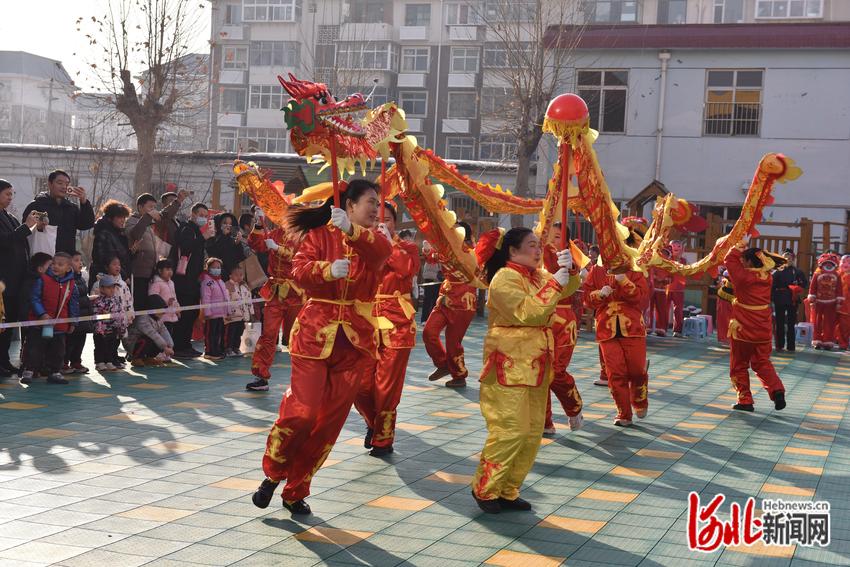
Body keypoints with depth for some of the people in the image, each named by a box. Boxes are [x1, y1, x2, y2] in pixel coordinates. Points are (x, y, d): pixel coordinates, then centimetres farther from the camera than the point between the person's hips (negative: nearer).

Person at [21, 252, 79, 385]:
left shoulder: (71, 285, 2)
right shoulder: (42, 280, -9)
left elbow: (73, 304, 10)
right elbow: (34, 299, -11)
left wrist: (72, 322, 9)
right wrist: (42, 314, -22)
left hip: (60, 326, 3)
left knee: (57, 351, 10)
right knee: (34, 349, 1)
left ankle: (55, 373, 20)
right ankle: (28, 372, 11)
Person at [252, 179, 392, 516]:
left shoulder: (372, 240, 7)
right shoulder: (319, 234, 2)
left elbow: (383, 251, -18)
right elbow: (299, 270, -14)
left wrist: (351, 231, -37)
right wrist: (328, 269, -35)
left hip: (356, 340, 3)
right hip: (315, 334, -3)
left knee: (330, 420, 4)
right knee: (302, 410, -14)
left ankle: (296, 491, 19)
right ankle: (272, 474, 12)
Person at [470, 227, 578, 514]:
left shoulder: (538, 275, 13)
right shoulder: (505, 278, -14)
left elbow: (567, 289, 13)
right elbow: (527, 313, -23)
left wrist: (567, 269, -6)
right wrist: (554, 284, -20)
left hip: (535, 366, 9)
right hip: (509, 366, -9)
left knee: (533, 431, 9)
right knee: (509, 430, -11)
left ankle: (508, 491, 17)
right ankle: (484, 489, 3)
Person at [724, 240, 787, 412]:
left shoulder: (743, 276, -16)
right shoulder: (767, 277, 1)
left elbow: (730, 260, -3)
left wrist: (741, 245, 7)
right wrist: (747, 248, 16)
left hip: (742, 328, -5)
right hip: (763, 329, 5)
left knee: (739, 365, 8)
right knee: (762, 363, 15)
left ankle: (745, 400, 8)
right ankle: (777, 389, -6)